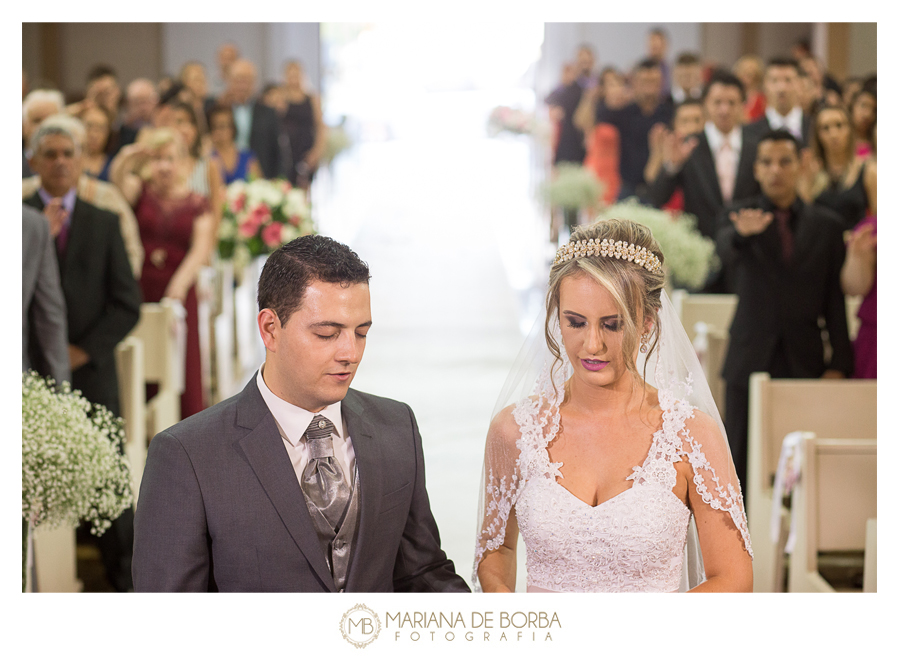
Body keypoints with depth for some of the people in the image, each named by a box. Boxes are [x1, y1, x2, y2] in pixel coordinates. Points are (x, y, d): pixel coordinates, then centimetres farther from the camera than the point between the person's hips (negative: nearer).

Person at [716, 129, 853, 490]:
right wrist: (742, 233, -43)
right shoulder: (741, 216, 4)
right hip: (750, 361, 0)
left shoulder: (827, 225, 8)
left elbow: (836, 300, 6)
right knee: (741, 465, -1)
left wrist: (839, 365, -1)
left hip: (804, 362, 1)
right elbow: (725, 251, -20)